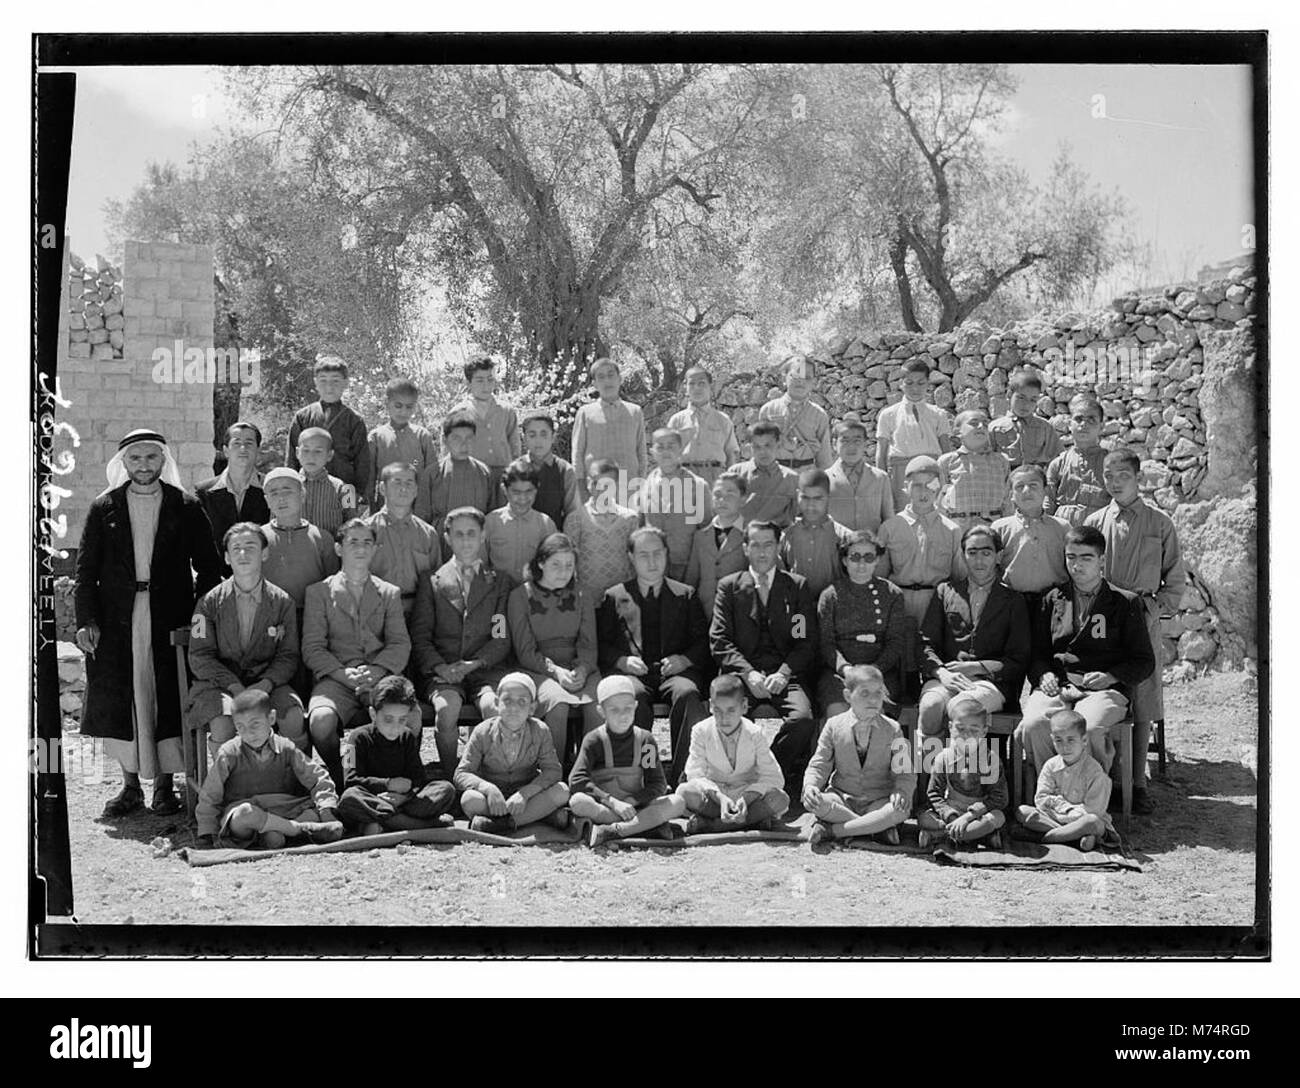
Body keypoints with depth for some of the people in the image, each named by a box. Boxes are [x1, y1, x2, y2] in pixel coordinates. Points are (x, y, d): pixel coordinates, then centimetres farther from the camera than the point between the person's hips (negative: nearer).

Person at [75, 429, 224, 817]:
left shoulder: (185, 507, 5)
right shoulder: (104, 507, 7)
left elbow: (209, 566, 7)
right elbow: (86, 570, 6)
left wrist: (198, 615, -3)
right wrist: (86, 620, -5)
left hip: (170, 620, -1)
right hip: (115, 621, 1)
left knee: (168, 699, -1)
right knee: (120, 702, 3)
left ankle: (164, 785, 9)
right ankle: (130, 786, 13)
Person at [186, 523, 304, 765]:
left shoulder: (282, 602, 4)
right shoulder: (210, 602, 2)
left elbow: (288, 656, 3)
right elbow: (200, 657, -2)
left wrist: (265, 685, -17)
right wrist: (235, 687, -17)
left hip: (268, 682, 1)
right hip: (219, 682, -1)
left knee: (294, 719, -27)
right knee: (223, 724, -32)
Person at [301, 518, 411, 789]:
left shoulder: (390, 593, 19)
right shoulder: (318, 592, 13)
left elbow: (400, 644, 8)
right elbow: (312, 648, 4)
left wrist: (376, 670, -13)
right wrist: (344, 674, -14)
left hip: (380, 678, 1)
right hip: (335, 679, -1)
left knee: (411, 720, -31)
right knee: (320, 721, -35)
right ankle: (339, 785, -7)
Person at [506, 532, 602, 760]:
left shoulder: (580, 596, 14)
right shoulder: (520, 596, 4)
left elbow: (588, 646, 8)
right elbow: (525, 651, -1)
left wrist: (581, 670, -14)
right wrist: (555, 671, -17)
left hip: (579, 670, 3)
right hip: (538, 671, -3)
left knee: (600, 705, -29)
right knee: (558, 703, -35)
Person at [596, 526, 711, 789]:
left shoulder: (685, 595, 20)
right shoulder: (615, 597, 18)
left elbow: (703, 641, 13)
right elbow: (600, 643, 10)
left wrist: (684, 659, -7)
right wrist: (623, 660, -9)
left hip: (674, 669, 1)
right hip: (631, 670, -1)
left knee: (688, 693, -35)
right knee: (634, 697, -37)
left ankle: (683, 777, -35)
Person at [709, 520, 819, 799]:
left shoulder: (797, 586, 16)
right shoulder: (729, 587, 15)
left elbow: (807, 642, 8)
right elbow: (719, 641, 4)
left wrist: (783, 673, -11)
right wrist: (748, 673, -13)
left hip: (786, 675, 1)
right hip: (744, 675, -1)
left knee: (803, 718, -31)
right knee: (763, 715, -34)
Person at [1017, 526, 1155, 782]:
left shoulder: (1125, 603, 11)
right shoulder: (1052, 600, 20)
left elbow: (1144, 661, 10)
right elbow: (1036, 652, 21)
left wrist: (1111, 677, -7)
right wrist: (1044, 674, -1)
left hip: (1104, 690, -2)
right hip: (1056, 685, 2)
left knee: (1089, 729, -37)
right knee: (1033, 725, -32)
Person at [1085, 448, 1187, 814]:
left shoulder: (1160, 524, 5)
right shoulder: (1094, 523, 7)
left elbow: (1176, 581, 10)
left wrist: (1154, 607, -3)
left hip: (1144, 623, 0)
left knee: (1142, 709, -1)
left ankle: (1137, 783, 8)